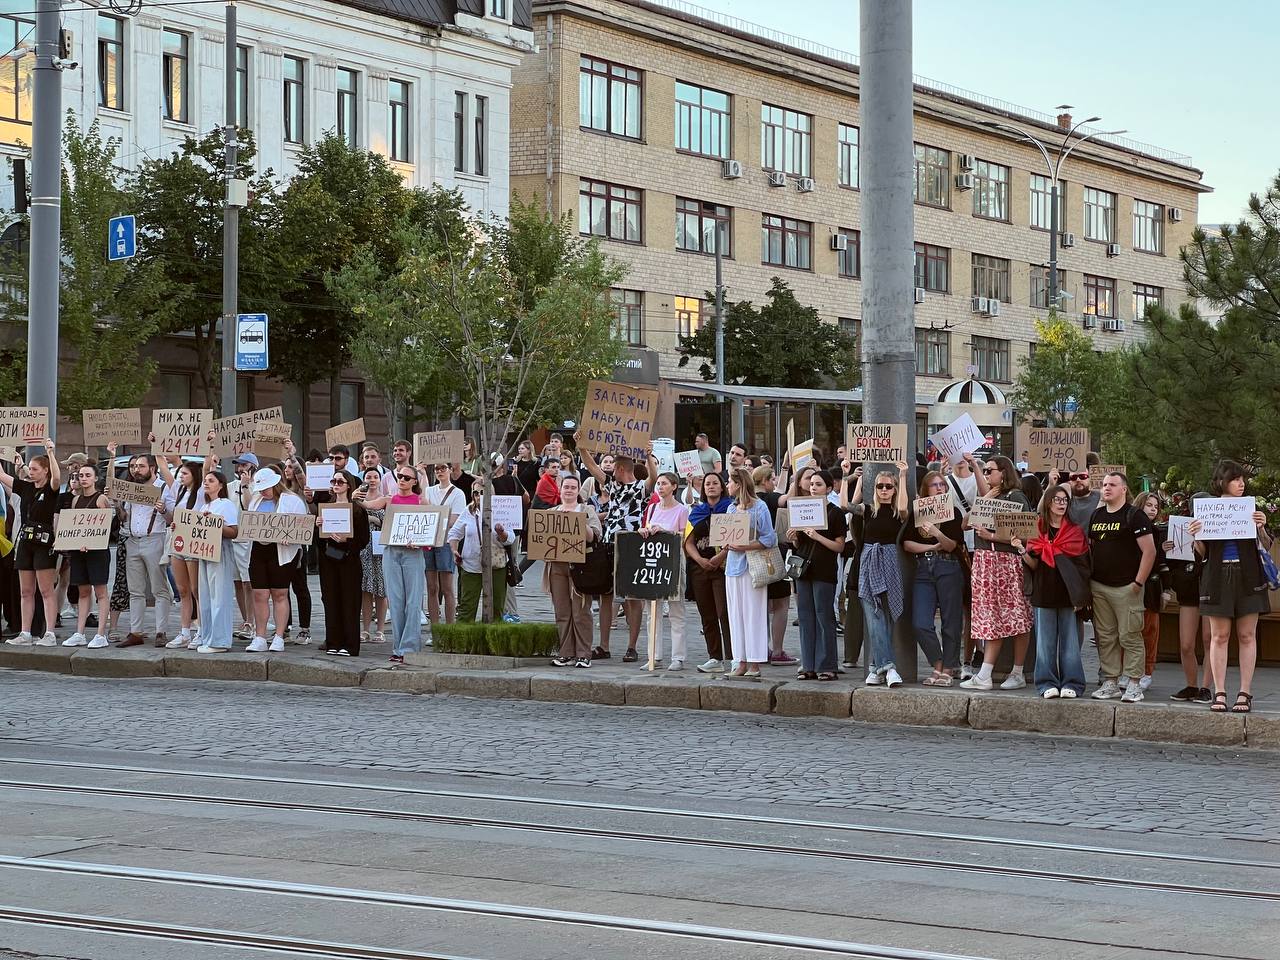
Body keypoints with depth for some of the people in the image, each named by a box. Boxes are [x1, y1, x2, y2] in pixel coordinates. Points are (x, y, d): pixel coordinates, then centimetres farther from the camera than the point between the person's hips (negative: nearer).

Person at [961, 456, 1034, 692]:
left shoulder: (1015, 497, -5)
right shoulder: (989, 498, 19)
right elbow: (965, 524, 12)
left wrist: (992, 536, -17)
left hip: (1007, 562, -7)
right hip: (984, 563, 7)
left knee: (1016, 618, -2)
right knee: (991, 619, 5)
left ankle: (1018, 673, 3)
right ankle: (984, 675, 4)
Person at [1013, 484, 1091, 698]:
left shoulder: (1076, 532, 5)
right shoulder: (1037, 531, 7)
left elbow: (1083, 567, 2)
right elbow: (1033, 565, 2)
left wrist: (1081, 596, -6)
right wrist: (1021, 551, -17)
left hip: (1069, 595, -1)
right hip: (1044, 594, 1)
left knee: (1070, 640, -1)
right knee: (1045, 641, 1)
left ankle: (1071, 684, 3)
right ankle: (1048, 684, 5)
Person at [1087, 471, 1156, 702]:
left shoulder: (1134, 516, -5)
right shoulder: (1096, 516, 15)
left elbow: (1149, 551, -10)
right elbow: (1088, 548, 21)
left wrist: (1139, 582, -13)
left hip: (1126, 587, -6)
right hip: (1099, 586, 6)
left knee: (1129, 637, -5)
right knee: (1105, 637, 8)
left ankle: (1134, 685, -1)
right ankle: (1110, 682, 14)